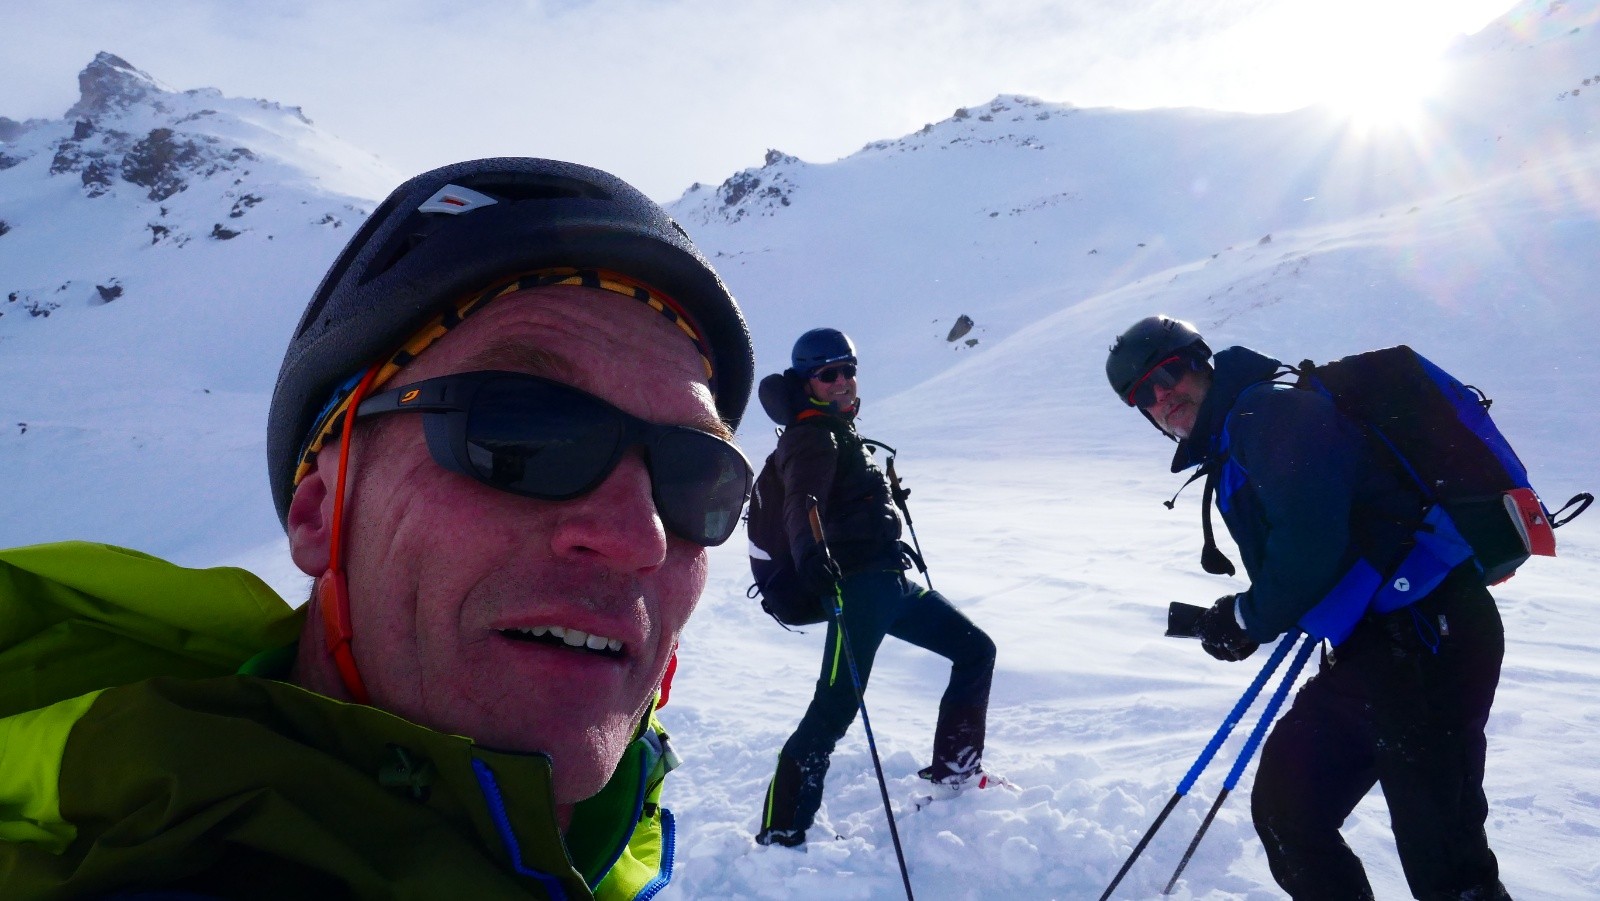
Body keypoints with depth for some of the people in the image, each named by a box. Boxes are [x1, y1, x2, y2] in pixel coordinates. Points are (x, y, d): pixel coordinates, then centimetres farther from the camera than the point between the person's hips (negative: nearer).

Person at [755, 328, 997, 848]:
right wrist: (810, 556, -44)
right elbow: (802, 502, -26)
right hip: (859, 584, -10)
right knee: (835, 709, -15)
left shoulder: (840, 431, 20)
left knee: (976, 650, 15)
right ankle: (780, 833, -7)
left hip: (892, 581, 10)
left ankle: (953, 772, 25)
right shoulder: (812, 435, -8)